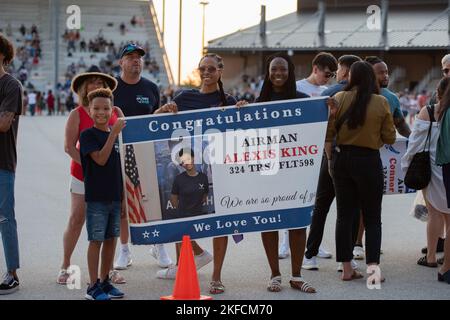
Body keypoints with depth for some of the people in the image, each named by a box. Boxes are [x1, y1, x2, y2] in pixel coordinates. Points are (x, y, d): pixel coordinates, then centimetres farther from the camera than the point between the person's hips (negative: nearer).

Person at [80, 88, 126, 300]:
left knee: (111, 239, 11)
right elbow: (100, 159, -20)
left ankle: (104, 281, 22)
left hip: (115, 196, 6)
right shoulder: (88, 135, -8)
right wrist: (113, 133, -22)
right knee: (96, 240, -3)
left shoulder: (114, 134, 11)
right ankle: (93, 287, 3)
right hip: (96, 197, -6)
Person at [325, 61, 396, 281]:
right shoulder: (381, 102, -7)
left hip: (342, 158, 2)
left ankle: (347, 269, 15)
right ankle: (373, 267, 0)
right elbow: (389, 138, -3)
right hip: (369, 161, -2)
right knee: (372, 217, 7)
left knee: (345, 215, 11)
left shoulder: (339, 99, -4)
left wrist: (330, 158, 7)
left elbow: (328, 133, -4)